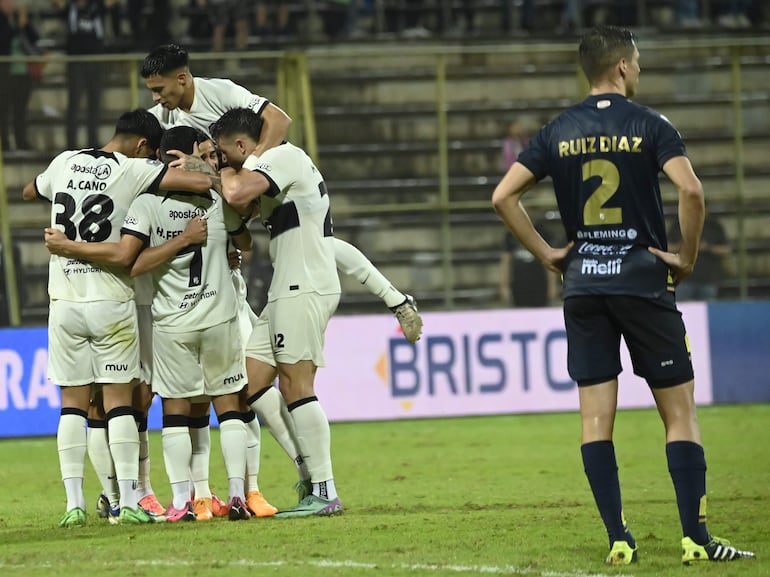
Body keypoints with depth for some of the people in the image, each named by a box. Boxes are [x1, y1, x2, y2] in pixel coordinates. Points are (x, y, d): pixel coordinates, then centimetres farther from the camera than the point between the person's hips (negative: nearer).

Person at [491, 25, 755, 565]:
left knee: (596, 417, 4)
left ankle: (618, 540, -1)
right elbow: (691, 190, -18)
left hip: (583, 285, 3)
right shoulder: (650, 125, -4)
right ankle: (696, 538, -4)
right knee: (680, 412, 2)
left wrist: (546, 252, 9)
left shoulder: (559, 132, 6)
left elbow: (503, 196, 3)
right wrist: (687, 257, -6)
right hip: (644, 282, -3)